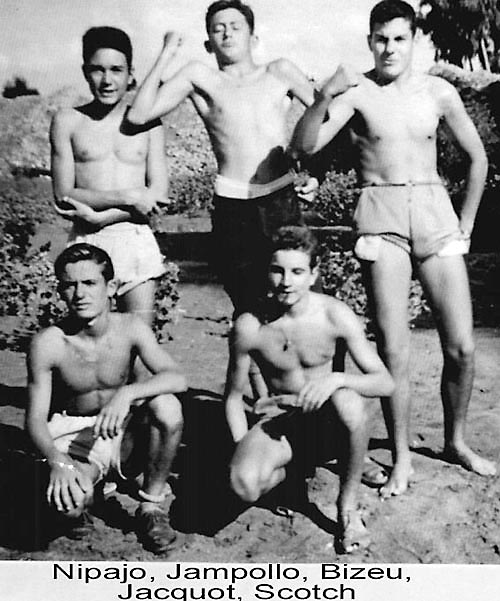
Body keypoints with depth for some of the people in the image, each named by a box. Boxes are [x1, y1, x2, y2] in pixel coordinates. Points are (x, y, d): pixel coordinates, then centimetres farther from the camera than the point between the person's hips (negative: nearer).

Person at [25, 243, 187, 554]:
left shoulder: (130, 327, -15)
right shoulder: (47, 344, -19)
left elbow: (177, 378, -25)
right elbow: (35, 418, -16)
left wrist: (127, 392, -42)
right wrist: (58, 462, -34)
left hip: (122, 429, 2)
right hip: (72, 435, -1)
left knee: (168, 407, -30)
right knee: (67, 501, -33)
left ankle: (152, 505, -7)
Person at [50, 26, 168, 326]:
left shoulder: (147, 122, 6)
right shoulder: (68, 121, 5)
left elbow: (158, 195, -2)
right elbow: (63, 197, -2)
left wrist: (99, 216, -13)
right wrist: (127, 197, -13)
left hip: (137, 241, 0)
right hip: (87, 243, 0)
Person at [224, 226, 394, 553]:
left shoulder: (335, 314, -16)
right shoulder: (249, 326, -15)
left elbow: (385, 382, -16)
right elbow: (234, 395, -1)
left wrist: (338, 379, -35)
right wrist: (244, 451, -12)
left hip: (324, 416, 0)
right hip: (277, 416, 0)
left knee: (350, 404, -38)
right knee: (244, 484, -32)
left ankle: (348, 506, -11)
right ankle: (286, 469, 8)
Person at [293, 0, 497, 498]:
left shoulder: (439, 93, 6)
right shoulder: (356, 92, 0)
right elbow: (304, 145, -13)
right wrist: (325, 95, -28)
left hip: (434, 210, 3)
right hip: (380, 215, -2)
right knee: (393, 348, -6)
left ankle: (455, 441, 24)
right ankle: (401, 458, 10)